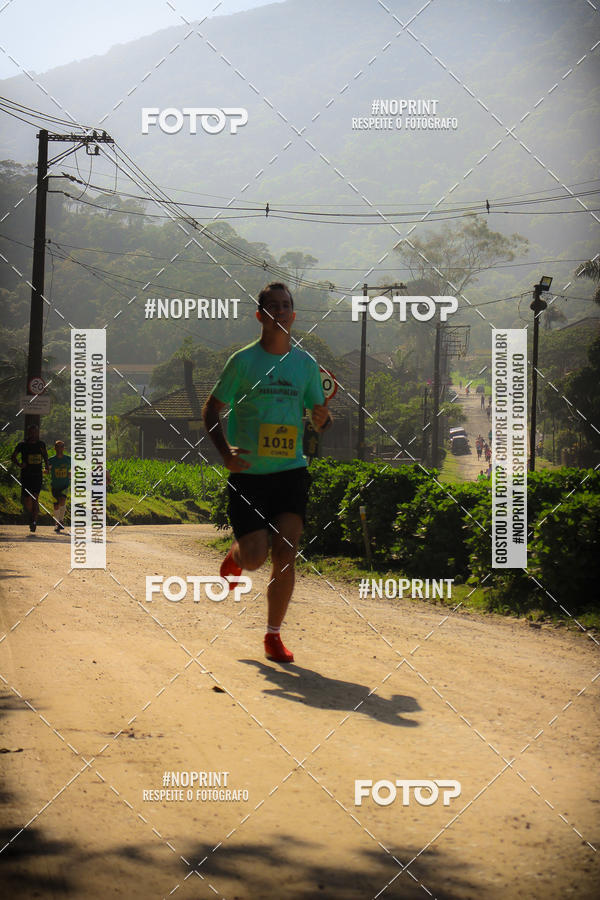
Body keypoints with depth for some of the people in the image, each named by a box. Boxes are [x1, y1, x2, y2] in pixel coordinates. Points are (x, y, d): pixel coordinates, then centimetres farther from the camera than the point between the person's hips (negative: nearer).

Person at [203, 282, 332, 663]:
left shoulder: (305, 364, 7)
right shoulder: (243, 361, -2)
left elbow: (319, 420, 15)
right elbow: (212, 410, 1)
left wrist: (324, 416, -8)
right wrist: (226, 451, -13)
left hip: (291, 472, 2)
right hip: (248, 473, -2)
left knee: (286, 555, -9)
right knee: (255, 557, -7)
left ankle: (274, 635, 5)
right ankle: (235, 556, 32)